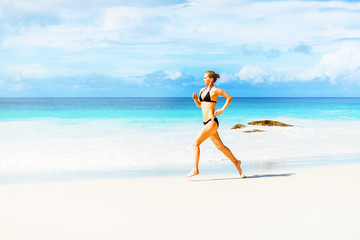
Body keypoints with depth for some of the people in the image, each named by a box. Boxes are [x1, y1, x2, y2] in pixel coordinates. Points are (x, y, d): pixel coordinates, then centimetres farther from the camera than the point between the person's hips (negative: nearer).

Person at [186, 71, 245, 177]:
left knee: (196, 143, -11)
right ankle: (236, 162, 26)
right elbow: (199, 105, 26)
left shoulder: (215, 90, -7)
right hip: (207, 122, 9)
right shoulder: (202, 90, 16)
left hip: (212, 122, -9)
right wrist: (195, 99, 7)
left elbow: (229, 97, -6)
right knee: (220, 146, 14)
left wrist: (222, 109, -10)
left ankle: (195, 169, -6)